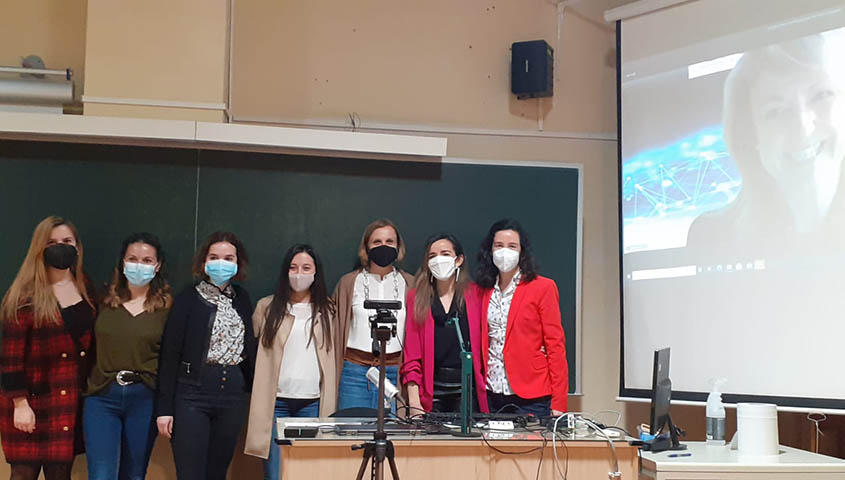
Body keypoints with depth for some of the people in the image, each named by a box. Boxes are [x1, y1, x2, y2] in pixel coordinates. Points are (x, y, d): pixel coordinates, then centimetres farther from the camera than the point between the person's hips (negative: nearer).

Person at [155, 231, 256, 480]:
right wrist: (165, 408, -8)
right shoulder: (189, 299, -1)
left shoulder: (242, 299, 11)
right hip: (192, 394, -4)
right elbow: (169, 354, -4)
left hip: (233, 395, 4)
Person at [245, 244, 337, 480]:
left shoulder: (327, 310, 9)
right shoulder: (266, 307, 8)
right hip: (275, 401, 0)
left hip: (313, 402, 0)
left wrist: (330, 406, 3)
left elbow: (332, 358, 10)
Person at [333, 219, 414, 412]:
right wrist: (332, 373, 5)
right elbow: (336, 329, 10)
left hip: (395, 372, 0)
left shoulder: (409, 284, 9)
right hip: (355, 371, 0)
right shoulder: (349, 283, 8)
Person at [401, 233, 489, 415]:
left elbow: (484, 343, 5)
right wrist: (414, 401, -5)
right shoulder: (417, 297, 7)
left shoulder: (475, 295, 7)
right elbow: (412, 355, 3)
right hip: (431, 392, 0)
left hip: (467, 392, 0)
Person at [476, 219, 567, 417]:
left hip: (531, 397, -4)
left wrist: (558, 404, -11)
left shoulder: (543, 287, -2)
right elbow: (481, 344, 14)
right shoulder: (484, 290, 11)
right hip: (493, 396, 4)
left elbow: (556, 346, -5)